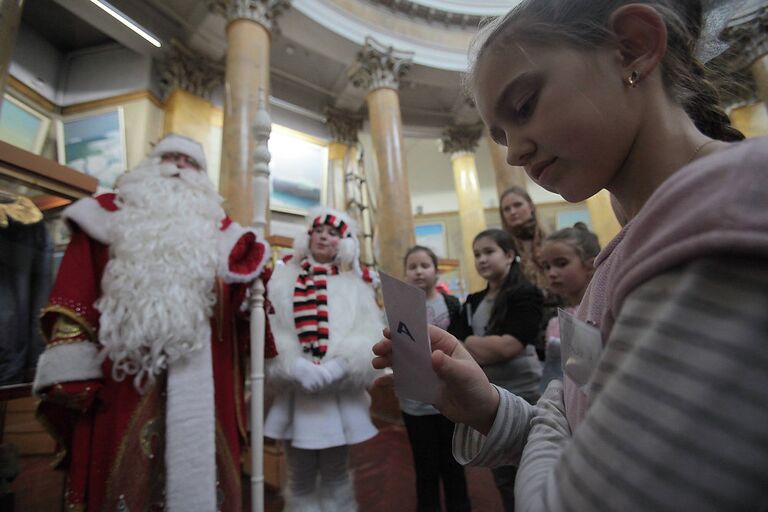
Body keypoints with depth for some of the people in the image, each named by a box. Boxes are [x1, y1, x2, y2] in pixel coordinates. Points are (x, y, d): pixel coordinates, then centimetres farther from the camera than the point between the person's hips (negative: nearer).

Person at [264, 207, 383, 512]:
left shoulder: (354, 284, 4)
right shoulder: (284, 278, 5)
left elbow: (368, 338, -5)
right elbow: (271, 330, -6)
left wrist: (338, 367, -18)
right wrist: (296, 366, -18)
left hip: (340, 393, 0)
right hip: (296, 392, 0)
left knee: (335, 473, 15)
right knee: (301, 476, 15)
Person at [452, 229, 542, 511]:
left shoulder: (525, 294, -11)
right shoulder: (473, 302, 7)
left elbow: (508, 347, -21)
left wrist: (471, 343, -8)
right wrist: (489, 347, -17)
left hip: (521, 395, -5)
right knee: (503, 478, 20)